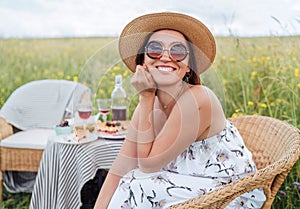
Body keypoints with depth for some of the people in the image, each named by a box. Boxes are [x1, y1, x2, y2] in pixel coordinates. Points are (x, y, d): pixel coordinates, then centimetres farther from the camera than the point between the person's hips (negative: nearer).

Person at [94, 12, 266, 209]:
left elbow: (148, 163, -20)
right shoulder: (149, 105, -3)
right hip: (192, 189, 6)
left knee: (138, 188, -18)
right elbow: (120, 171, -6)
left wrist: (146, 97, -20)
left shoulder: (198, 99, -26)